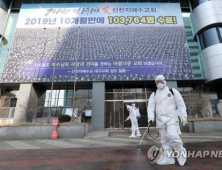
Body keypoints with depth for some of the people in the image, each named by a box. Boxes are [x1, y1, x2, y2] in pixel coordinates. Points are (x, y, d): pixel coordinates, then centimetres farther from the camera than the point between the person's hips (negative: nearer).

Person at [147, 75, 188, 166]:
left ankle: (181, 152, 7)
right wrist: (150, 116, -15)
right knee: (164, 139, 7)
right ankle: (168, 157, 19)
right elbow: (151, 106, 0)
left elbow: (181, 104, 2)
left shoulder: (173, 91, 4)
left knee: (172, 135, -19)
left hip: (171, 117, -3)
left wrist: (183, 115, -7)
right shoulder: (154, 94, 10)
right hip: (160, 119, 4)